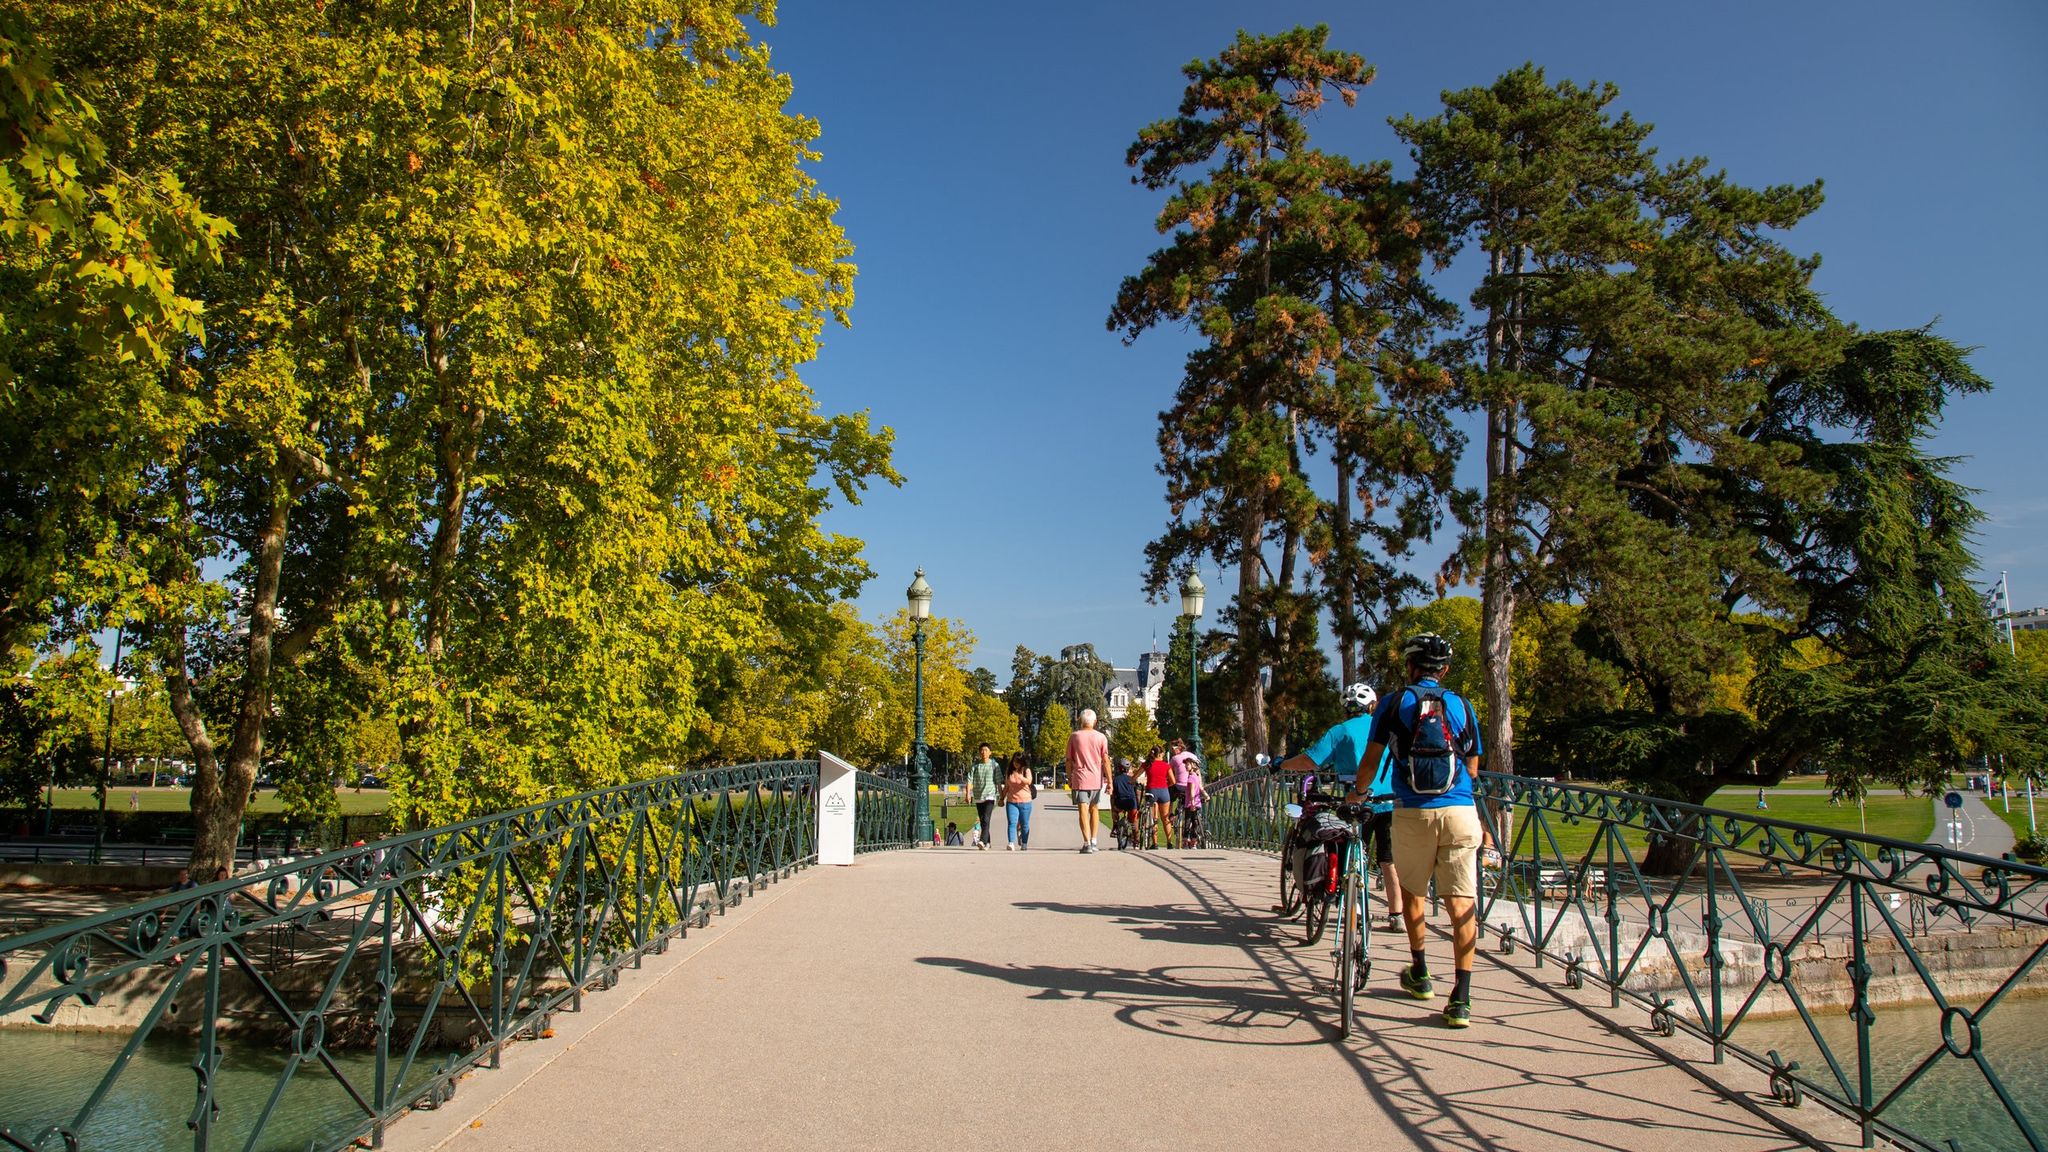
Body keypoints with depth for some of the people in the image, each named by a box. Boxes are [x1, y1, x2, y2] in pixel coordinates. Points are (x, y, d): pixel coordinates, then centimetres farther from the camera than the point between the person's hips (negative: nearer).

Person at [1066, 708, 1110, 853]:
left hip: (1079, 779, -2)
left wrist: (1069, 778, 12)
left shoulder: (1074, 737, 0)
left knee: (1083, 810, -4)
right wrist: (1109, 781, 0)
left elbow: (1069, 760, 2)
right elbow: (1106, 761, -3)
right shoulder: (1101, 737, 1)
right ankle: (1093, 841, 15)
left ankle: (1087, 843, -12)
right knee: (1094, 810, 16)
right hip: (1096, 779, 2)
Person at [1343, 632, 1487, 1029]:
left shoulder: (1394, 703, 4)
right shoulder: (1462, 706, 10)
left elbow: (1371, 757, 7)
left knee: (1413, 892, 20)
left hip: (1413, 812, -1)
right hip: (1460, 812, 1)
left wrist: (1357, 793, 25)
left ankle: (1420, 975, 32)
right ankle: (1461, 1000, -5)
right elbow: (1473, 769, 15)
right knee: (1461, 903, 0)